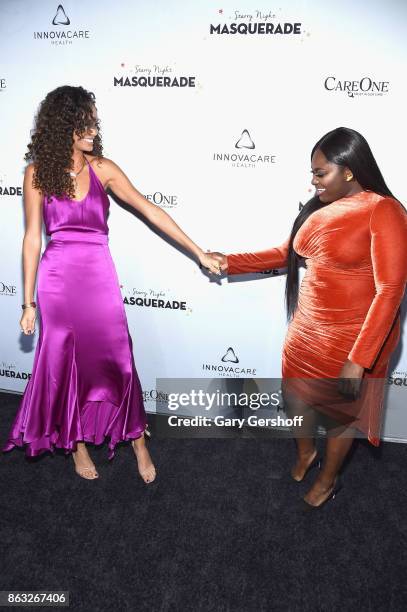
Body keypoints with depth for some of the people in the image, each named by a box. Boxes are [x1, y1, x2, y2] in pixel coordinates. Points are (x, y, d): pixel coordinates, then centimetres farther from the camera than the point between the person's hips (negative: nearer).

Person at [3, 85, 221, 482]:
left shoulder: (102, 168, 0)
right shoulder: (37, 172, -2)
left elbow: (151, 211, -1)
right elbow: (32, 238, 0)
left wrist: (199, 253, -1)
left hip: (99, 277, 1)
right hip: (58, 278, 0)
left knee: (117, 361, 4)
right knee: (64, 364, 9)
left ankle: (138, 442, 24)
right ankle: (77, 444, 32)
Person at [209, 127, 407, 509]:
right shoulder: (320, 208, 1)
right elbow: (287, 253, 13)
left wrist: (358, 360, -27)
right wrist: (231, 263, 7)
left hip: (353, 336, -6)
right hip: (306, 327, 6)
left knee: (340, 409, 15)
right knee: (295, 394, 21)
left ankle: (328, 480, 42)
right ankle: (305, 454, 51)